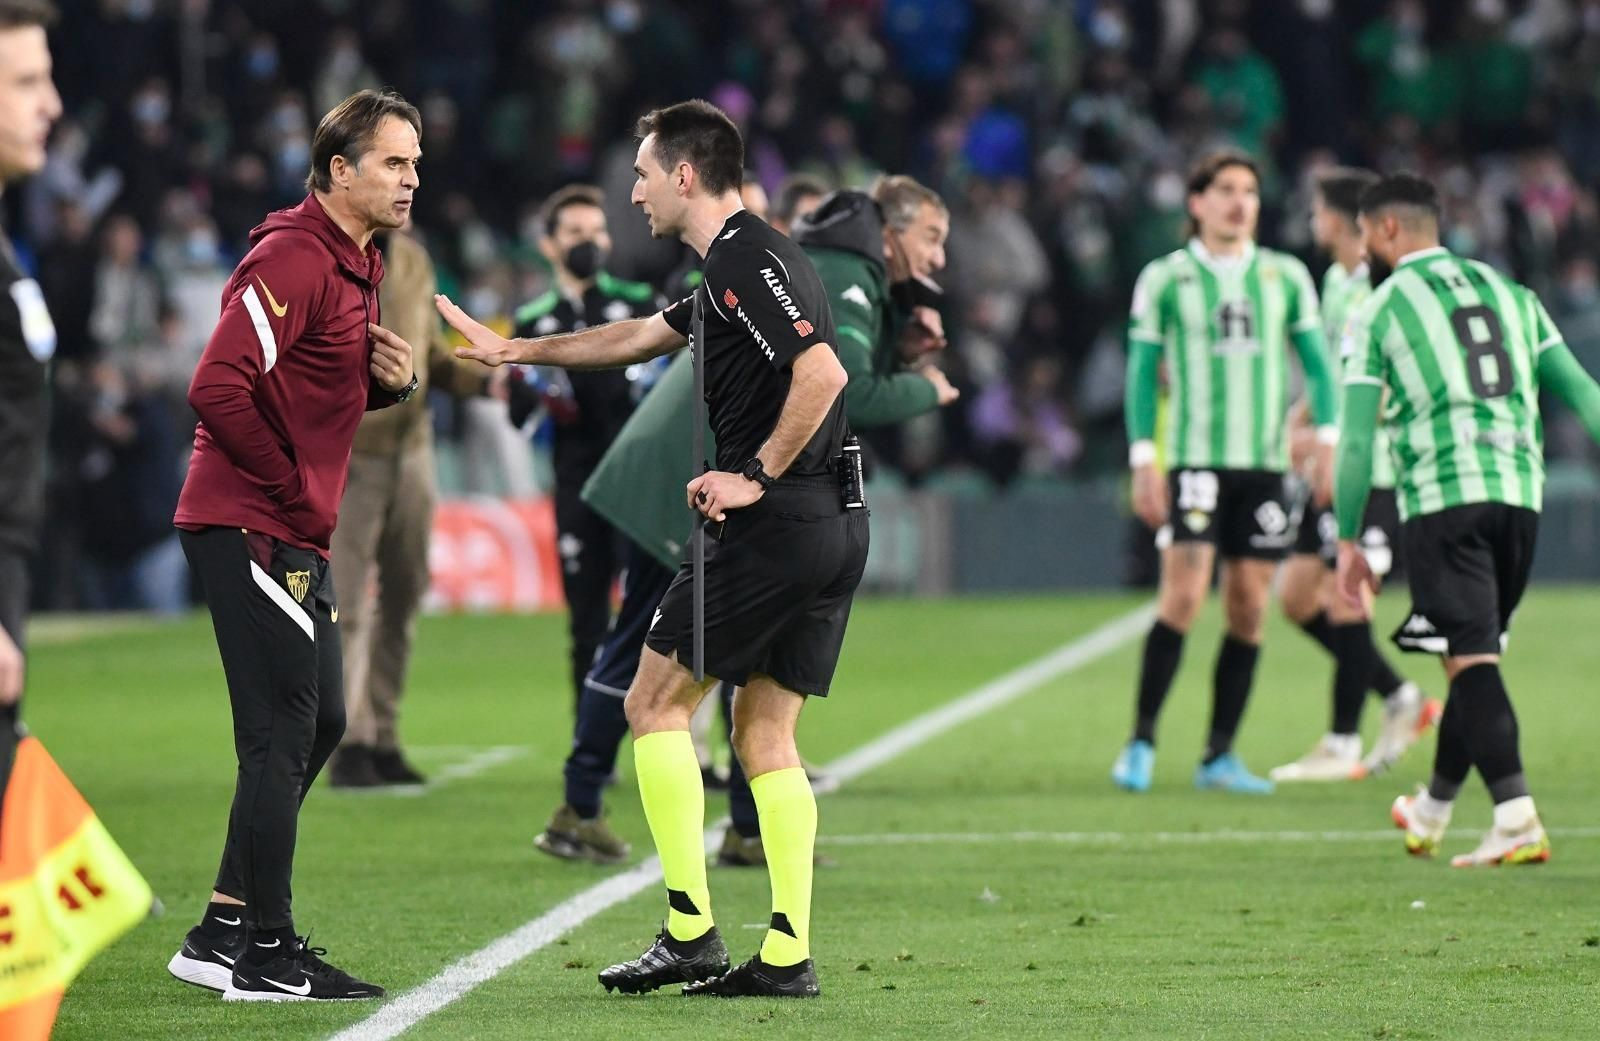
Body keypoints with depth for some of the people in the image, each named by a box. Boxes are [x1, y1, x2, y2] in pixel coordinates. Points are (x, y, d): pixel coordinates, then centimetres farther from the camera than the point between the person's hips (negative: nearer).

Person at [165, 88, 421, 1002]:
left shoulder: (358, 265, 15)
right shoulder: (293, 260, -16)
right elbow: (219, 388, -25)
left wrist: (392, 381, 2)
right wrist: (297, 493, -18)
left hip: (296, 536, 10)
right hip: (252, 527, -10)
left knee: (320, 724, 15)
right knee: (283, 735, -8)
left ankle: (225, 932, 21)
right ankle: (264, 951, -2)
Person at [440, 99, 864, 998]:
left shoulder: (748, 261, -12)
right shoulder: (739, 266, 20)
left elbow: (823, 373, -24)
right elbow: (635, 339, 35)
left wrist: (757, 476, -16)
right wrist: (514, 350, 40)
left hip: (775, 522, -9)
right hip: (834, 525, 9)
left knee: (656, 704, 0)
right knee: (766, 737, 10)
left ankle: (690, 931, -3)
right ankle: (789, 953, 5)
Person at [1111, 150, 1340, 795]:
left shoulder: (1286, 277, 10)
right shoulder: (1165, 280, 3)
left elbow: (1316, 362, 13)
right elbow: (1142, 373, 5)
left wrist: (1327, 436, -1)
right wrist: (1143, 461, -3)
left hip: (1265, 463, 3)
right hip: (1194, 458, -3)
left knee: (1249, 611, 2)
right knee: (1183, 597, -14)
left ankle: (1219, 755, 9)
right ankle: (1141, 741, -5)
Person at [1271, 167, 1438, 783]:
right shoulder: (1337, 281, 15)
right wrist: (1298, 422, 11)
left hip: (1374, 470, -10)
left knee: (1344, 599, -8)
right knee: (1298, 595, 9)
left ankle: (1343, 747, 0)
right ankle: (1403, 701, 17)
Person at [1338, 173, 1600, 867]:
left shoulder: (1379, 311, 4)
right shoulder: (1510, 294, 18)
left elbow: (1356, 438, -1)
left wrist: (1348, 541, 4)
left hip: (1441, 499, -5)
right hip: (1519, 494, 5)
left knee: (1471, 660, -8)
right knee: (1477, 658, 16)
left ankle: (1517, 818, -23)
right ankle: (1431, 814, 28)